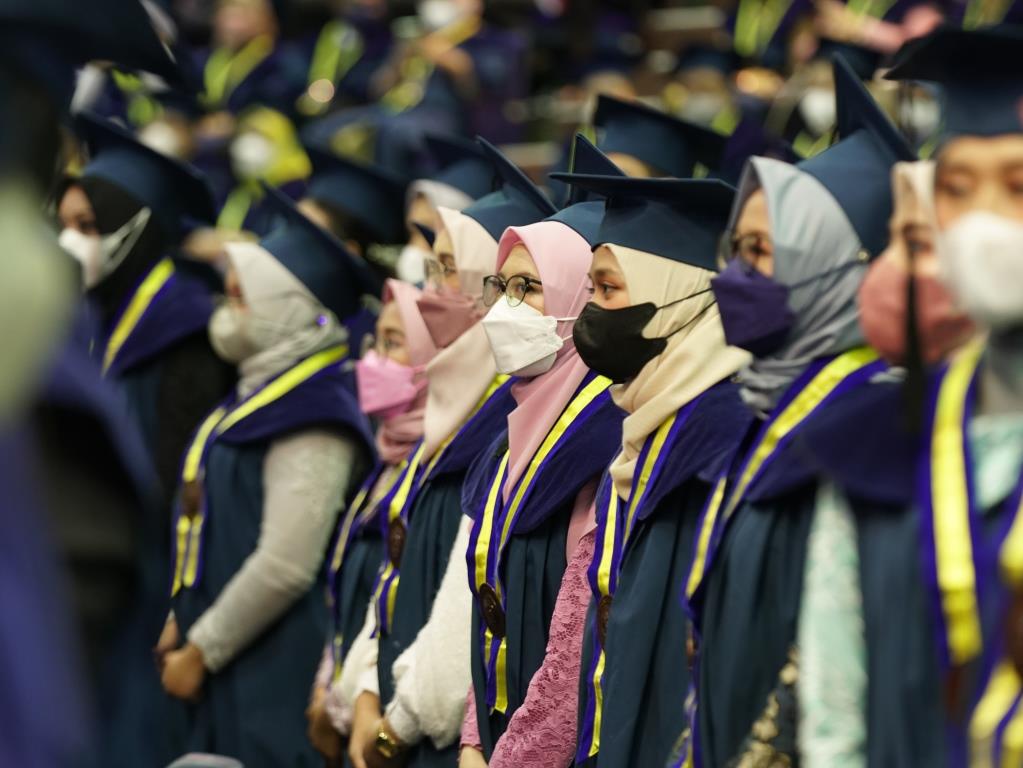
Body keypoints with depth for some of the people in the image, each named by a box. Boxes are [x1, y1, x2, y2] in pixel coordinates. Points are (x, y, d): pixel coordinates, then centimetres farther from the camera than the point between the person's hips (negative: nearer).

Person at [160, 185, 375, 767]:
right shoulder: (257, 397, 15)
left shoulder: (313, 419, -15)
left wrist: (200, 652, -14)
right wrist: (183, 625, 11)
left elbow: (286, 564, -21)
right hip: (227, 675, 9)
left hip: (276, 670, -9)